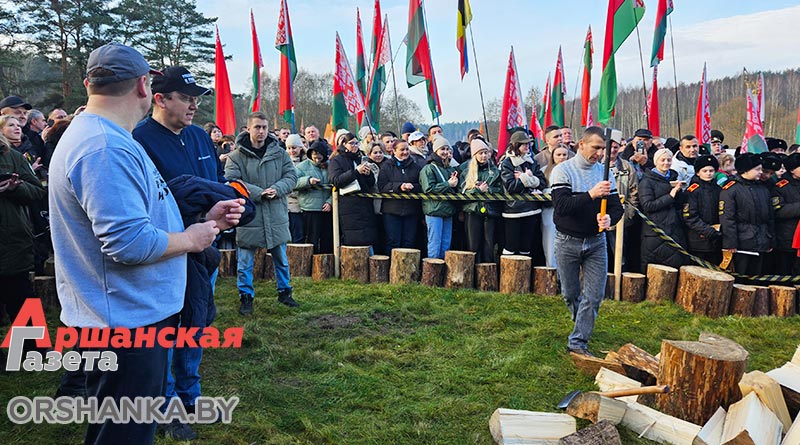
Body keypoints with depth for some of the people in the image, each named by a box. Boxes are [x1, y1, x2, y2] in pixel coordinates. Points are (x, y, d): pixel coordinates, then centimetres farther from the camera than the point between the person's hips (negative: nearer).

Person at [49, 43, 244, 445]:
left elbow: (138, 216, 19)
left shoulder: (93, 135, 13)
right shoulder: (107, 148, -23)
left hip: (132, 313, 11)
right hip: (125, 322, -11)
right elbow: (129, 243, -30)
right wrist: (191, 239, -13)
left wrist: (205, 219, 10)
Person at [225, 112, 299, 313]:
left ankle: (284, 292, 33)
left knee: (281, 258, 16)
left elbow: (291, 177, 3)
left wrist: (276, 189, -16)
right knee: (245, 262, 6)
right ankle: (246, 296, 21)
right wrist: (258, 192, -22)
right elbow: (231, 181, -14)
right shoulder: (237, 155, -5)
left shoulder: (280, 153, 3)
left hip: (277, 215, 3)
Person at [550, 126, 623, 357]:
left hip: (596, 241, 3)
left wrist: (610, 218, -22)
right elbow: (561, 206, -22)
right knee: (570, 294, 11)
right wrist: (591, 195, -33)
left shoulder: (605, 172, 2)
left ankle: (577, 342, 8)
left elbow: (617, 206, 1)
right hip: (568, 242, -2)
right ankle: (583, 327, 40)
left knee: (595, 295, -2)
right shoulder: (562, 171, -10)